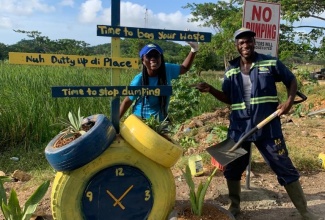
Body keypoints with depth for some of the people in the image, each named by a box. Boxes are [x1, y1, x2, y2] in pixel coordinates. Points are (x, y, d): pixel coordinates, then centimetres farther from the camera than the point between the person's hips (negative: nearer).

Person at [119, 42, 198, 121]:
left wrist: (193, 50, -9)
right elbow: (127, 101, -14)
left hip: (161, 119, 4)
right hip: (141, 119, -4)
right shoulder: (139, 81, -25)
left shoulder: (168, 70, -15)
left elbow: (185, 68, 4)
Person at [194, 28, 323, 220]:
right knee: (232, 169, 11)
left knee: (285, 168, 5)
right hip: (239, 127, 3)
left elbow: (291, 80, 8)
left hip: (268, 126, -3)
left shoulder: (270, 63, -2)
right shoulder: (231, 71, 6)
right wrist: (210, 90, -5)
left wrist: (289, 101, -9)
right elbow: (229, 99, 10)